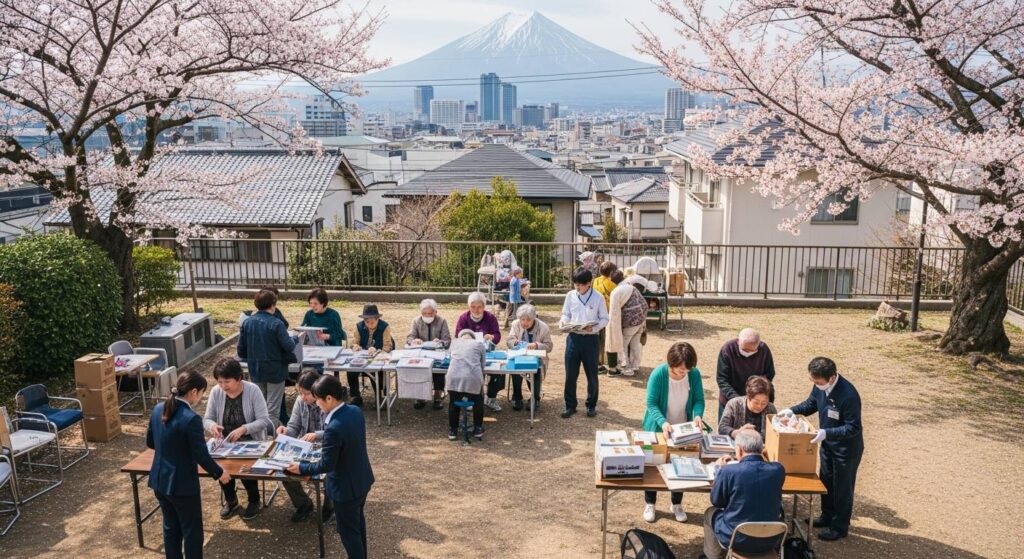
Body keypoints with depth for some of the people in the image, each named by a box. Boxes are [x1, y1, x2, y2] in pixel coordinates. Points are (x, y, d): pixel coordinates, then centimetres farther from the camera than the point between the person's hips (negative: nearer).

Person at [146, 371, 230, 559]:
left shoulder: (158, 409, -2)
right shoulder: (191, 419, -25)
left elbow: (150, 442, 12)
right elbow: (201, 456, -19)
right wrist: (219, 473, -3)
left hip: (159, 481, 8)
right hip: (182, 484, -8)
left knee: (171, 527, 22)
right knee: (192, 531, 9)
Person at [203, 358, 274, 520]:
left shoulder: (252, 390, -16)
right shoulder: (216, 392, -5)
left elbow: (264, 420, -18)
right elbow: (207, 419, 1)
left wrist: (243, 429, -34)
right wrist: (212, 426, -24)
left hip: (251, 441, -3)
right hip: (225, 441, 3)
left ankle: (254, 500, 1)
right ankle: (230, 500, 4)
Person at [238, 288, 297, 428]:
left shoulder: (247, 323, -2)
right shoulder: (276, 324, -18)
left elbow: (241, 351, 2)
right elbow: (288, 346, -19)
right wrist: (296, 339, 2)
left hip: (255, 371, 5)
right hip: (275, 370, -5)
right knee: (272, 407, 6)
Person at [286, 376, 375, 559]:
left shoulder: (334, 428, -33)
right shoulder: (355, 412, -8)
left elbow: (326, 465, -21)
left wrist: (301, 468, -9)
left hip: (346, 487, -9)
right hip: (362, 479, 9)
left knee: (348, 530, 13)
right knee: (357, 520, 30)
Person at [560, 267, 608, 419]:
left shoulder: (598, 298, -4)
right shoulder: (570, 295, 3)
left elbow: (604, 319, -1)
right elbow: (566, 314, 10)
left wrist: (593, 327, -18)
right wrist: (563, 322, -12)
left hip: (590, 339, -2)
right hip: (573, 338, 2)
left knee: (592, 374, 8)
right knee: (570, 374, 5)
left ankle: (591, 405, 23)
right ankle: (570, 405, 17)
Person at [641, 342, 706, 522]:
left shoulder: (694, 374, -15)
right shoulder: (658, 374, -24)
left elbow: (698, 399, -6)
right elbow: (651, 404, -21)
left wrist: (698, 415, -27)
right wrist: (663, 422, -37)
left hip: (683, 430, 3)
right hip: (659, 429, -3)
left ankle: (677, 504, 34)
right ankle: (649, 504, 29)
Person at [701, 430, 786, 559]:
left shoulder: (728, 471, -23)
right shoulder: (778, 469, -11)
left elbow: (716, 502, -4)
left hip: (736, 541, -3)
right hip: (770, 541, 3)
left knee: (711, 512, 27)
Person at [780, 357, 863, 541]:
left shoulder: (848, 395, -34)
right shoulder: (820, 386, -11)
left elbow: (853, 427, -28)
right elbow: (810, 404, 7)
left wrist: (827, 433, -36)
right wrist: (792, 410, -10)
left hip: (847, 449, -7)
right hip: (828, 444, 7)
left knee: (842, 488, 10)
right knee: (825, 481, 22)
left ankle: (840, 527, 27)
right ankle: (827, 516, 42)